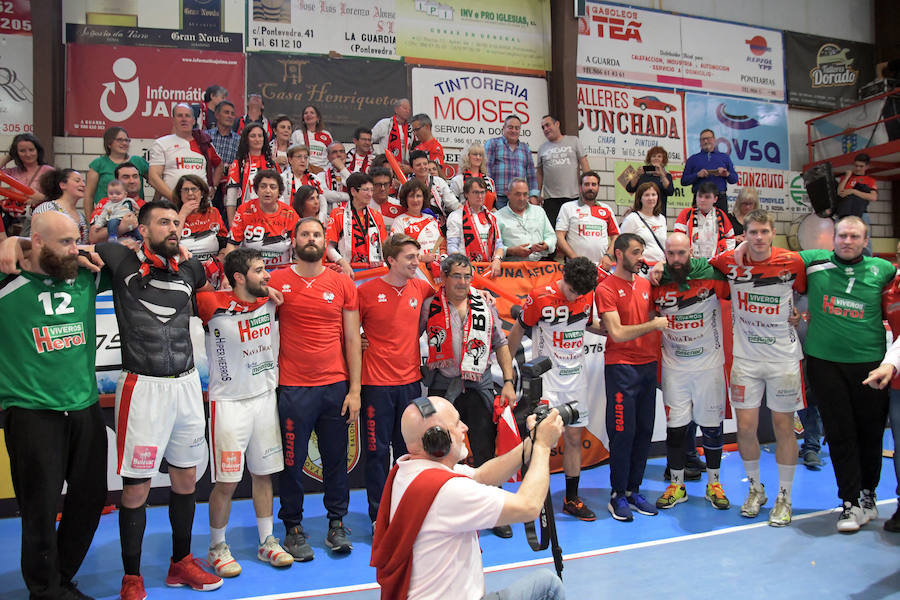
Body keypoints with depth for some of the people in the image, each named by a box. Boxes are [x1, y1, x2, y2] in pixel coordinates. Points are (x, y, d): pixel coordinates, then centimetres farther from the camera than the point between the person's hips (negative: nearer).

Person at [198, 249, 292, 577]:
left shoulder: (271, 301, 2)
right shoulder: (214, 305, -12)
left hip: (266, 398, 5)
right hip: (229, 402, -4)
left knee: (263, 474, 13)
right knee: (226, 482, 0)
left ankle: (267, 541, 27)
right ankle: (217, 547, 21)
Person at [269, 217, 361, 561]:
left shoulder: (342, 284, 6)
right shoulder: (276, 282, 2)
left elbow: (352, 339, 6)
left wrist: (355, 389, 2)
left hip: (336, 386, 2)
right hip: (293, 388, -1)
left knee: (336, 458, 9)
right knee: (292, 461, 6)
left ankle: (336, 524, 25)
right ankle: (293, 528, 23)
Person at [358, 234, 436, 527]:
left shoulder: (419, 287, 4)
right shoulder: (367, 291, -8)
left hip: (410, 381, 4)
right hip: (377, 383, -4)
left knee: (407, 449, 13)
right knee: (377, 450, 4)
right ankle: (378, 517, 18)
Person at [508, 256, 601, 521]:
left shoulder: (588, 296, 0)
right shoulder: (540, 297, -14)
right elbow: (518, 330, -3)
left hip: (575, 376, 5)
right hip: (545, 377, -5)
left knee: (574, 436, 10)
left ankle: (572, 498, 23)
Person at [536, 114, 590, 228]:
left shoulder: (574, 141, 9)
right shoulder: (542, 148, 15)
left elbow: (584, 164, 6)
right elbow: (539, 173, 16)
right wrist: (538, 194, 8)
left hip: (574, 196, -1)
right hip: (550, 198, 1)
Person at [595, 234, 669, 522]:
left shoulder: (645, 284, 13)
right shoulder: (606, 288, -8)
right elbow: (617, 333, -15)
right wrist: (653, 324, -11)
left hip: (648, 365, 7)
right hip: (621, 367, -7)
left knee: (644, 431, 9)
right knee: (623, 432, -2)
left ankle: (634, 491, 21)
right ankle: (618, 495, 11)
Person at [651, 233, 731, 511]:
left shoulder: (711, 275, -10)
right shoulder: (658, 283, -3)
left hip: (709, 363, -1)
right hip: (674, 366, 1)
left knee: (712, 425, 9)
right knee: (675, 427, 5)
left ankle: (713, 484, 28)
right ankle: (677, 486, 21)